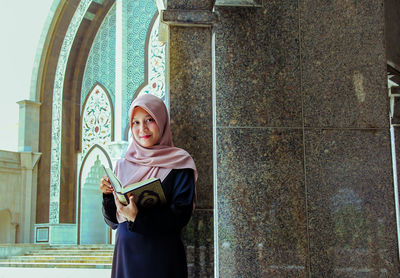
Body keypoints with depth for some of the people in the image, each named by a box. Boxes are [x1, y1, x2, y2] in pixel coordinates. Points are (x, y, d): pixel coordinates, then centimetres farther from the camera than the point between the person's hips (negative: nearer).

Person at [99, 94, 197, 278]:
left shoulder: (179, 165, -5)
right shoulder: (123, 165, 7)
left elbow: (180, 216, -14)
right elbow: (112, 221, 8)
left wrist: (137, 217, -25)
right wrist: (108, 194, -10)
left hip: (161, 257, -3)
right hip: (125, 254, 4)